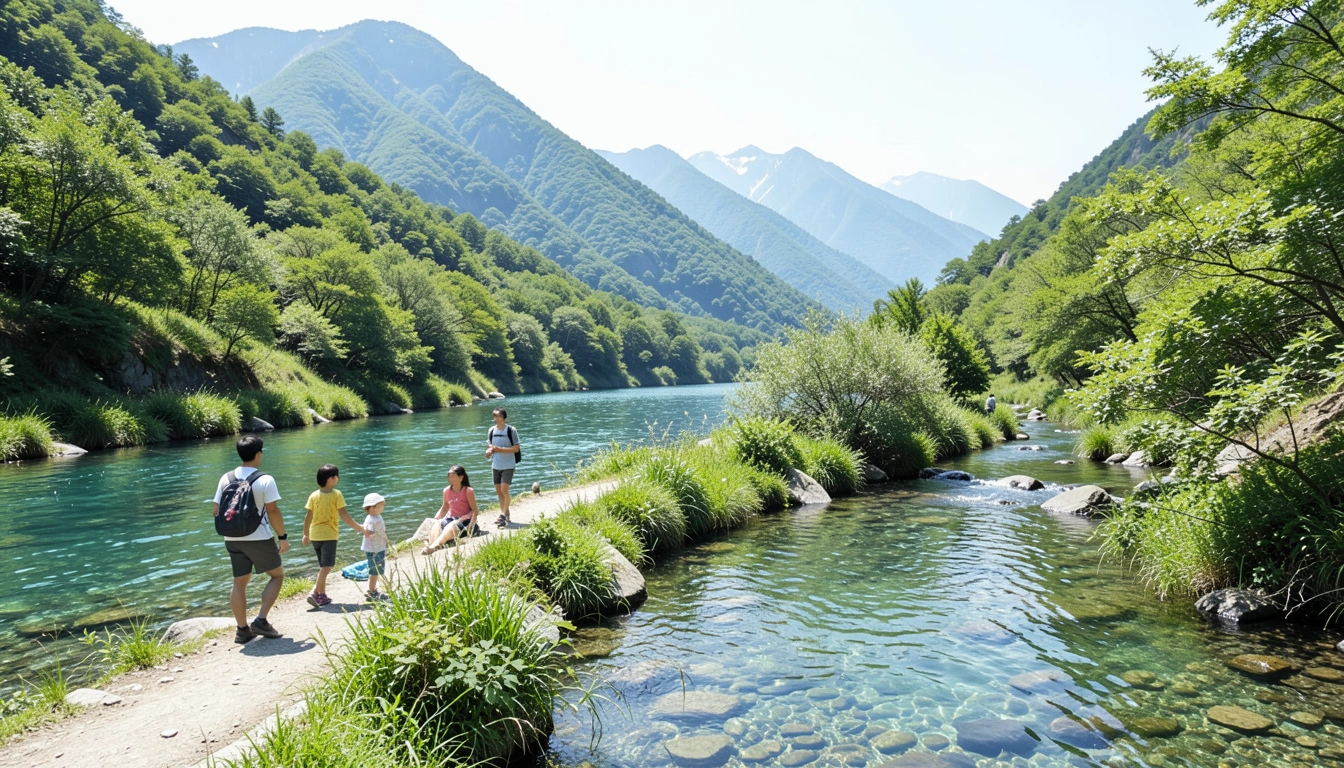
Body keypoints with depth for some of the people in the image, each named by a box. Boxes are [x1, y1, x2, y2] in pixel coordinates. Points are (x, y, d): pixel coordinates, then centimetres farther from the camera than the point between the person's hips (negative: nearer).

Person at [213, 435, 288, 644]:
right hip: (260, 539, -5)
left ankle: (242, 629, 16)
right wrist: (283, 536, -8)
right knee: (277, 575, 12)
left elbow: (217, 511, 5)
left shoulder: (226, 478, 3)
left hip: (233, 539, 5)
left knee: (239, 582, 13)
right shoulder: (265, 480, -13)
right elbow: (273, 511, -16)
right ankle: (261, 621, 2)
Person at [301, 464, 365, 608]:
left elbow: (308, 516, 6)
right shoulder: (336, 495, -9)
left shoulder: (314, 495, 3)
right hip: (329, 535, -6)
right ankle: (315, 592, -20)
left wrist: (306, 534, 18)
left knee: (323, 565, 17)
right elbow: (343, 515, -13)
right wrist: (359, 528, -8)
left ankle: (322, 595, 20)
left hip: (315, 535, 6)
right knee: (327, 565, -5)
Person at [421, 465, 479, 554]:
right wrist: (434, 519, 5)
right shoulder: (446, 491, 10)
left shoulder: (468, 491, -5)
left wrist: (471, 524, -23)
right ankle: (431, 545, -55)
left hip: (464, 520, -5)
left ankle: (435, 546, -59)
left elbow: (475, 510, -6)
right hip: (451, 518, 5)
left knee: (451, 526, -38)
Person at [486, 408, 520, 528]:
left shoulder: (511, 430, -10)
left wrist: (500, 449, -23)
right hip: (496, 465, 5)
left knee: (504, 490, -13)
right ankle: (504, 514, 22)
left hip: (508, 465, -5)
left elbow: (516, 448, -11)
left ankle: (503, 516, -11)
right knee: (498, 490, 10)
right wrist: (489, 451, -8)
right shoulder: (492, 430, 5)